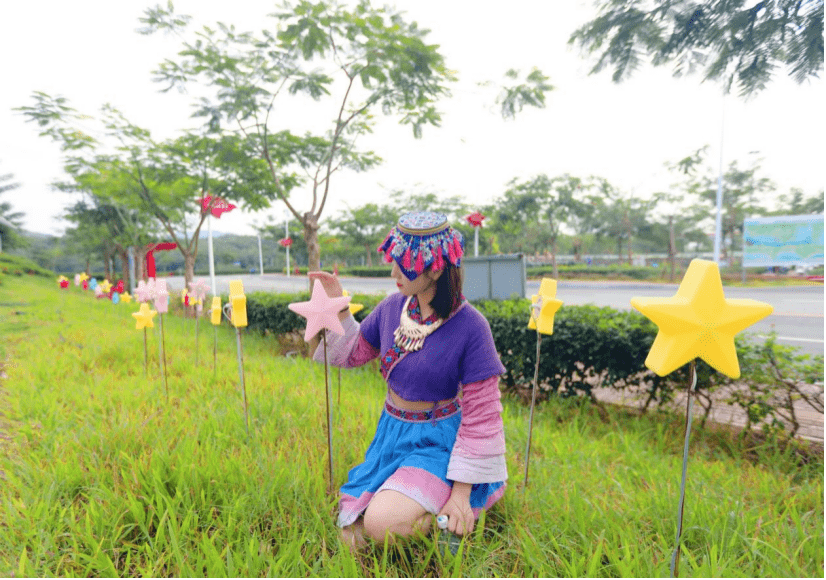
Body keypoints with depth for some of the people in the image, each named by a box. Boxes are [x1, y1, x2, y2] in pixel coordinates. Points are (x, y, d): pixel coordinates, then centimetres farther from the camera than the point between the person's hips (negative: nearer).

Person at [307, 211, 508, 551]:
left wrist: (461, 493, -15)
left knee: (381, 524, -22)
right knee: (353, 521, 0)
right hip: (391, 433, 6)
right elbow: (354, 353, 11)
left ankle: (460, 514, 3)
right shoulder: (392, 306, -6)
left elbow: (481, 416, -17)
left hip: (437, 443, -5)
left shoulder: (470, 327, -22)